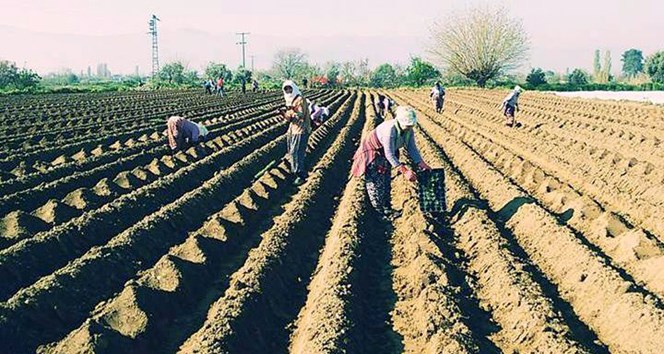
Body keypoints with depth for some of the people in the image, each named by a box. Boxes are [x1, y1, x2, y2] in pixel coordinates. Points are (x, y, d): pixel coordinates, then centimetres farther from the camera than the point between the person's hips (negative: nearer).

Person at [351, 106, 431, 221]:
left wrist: (421, 164, -19)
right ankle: (379, 212, 3)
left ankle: (387, 209, 24)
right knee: (376, 183, -4)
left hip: (385, 155, 8)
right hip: (371, 153, -8)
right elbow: (389, 154, -39)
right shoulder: (390, 129, -38)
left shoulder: (409, 131, -14)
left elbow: (412, 148, -7)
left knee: (386, 183, 14)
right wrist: (404, 171, -42)